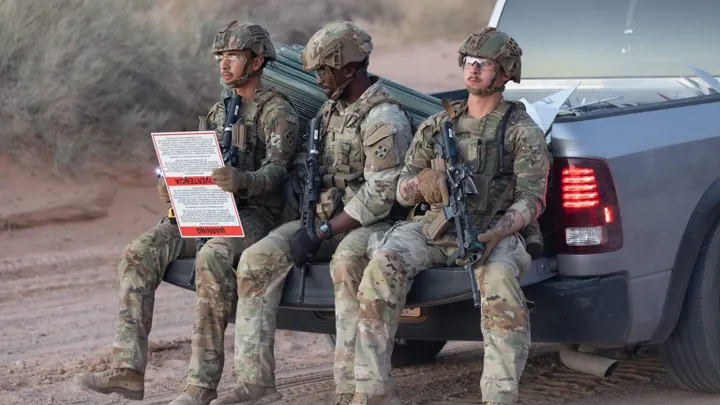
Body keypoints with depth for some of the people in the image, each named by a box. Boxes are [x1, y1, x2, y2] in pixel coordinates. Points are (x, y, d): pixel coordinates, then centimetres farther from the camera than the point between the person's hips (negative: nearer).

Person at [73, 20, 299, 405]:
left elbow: (275, 171, -16)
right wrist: (171, 186, -5)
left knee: (211, 259, -38)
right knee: (140, 252, -17)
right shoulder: (219, 111, 21)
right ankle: (127, 368, -25)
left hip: (255, 215, -7)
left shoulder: (277, 111, -2)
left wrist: (241, 180, -38)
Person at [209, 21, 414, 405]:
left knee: (346, 263, -41)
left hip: (371, 223, -8)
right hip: (324, 217, 8)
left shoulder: (384, 118, -14)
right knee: (258, 259, -15)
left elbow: (380, 194, -21)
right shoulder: (331, 107, 14)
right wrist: (309, 221, 5)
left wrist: (321, 234, -21)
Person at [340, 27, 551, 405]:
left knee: (499, 278, -38)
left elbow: (531, 199, -6)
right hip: (434, 227, 3)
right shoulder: (436, 125, 14)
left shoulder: (522, 131, 2)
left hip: (493, 231, -3)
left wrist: (497, 233, -25)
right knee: (383, 264, -27)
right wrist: (422, 182, -12)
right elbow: (402, 192, 14)